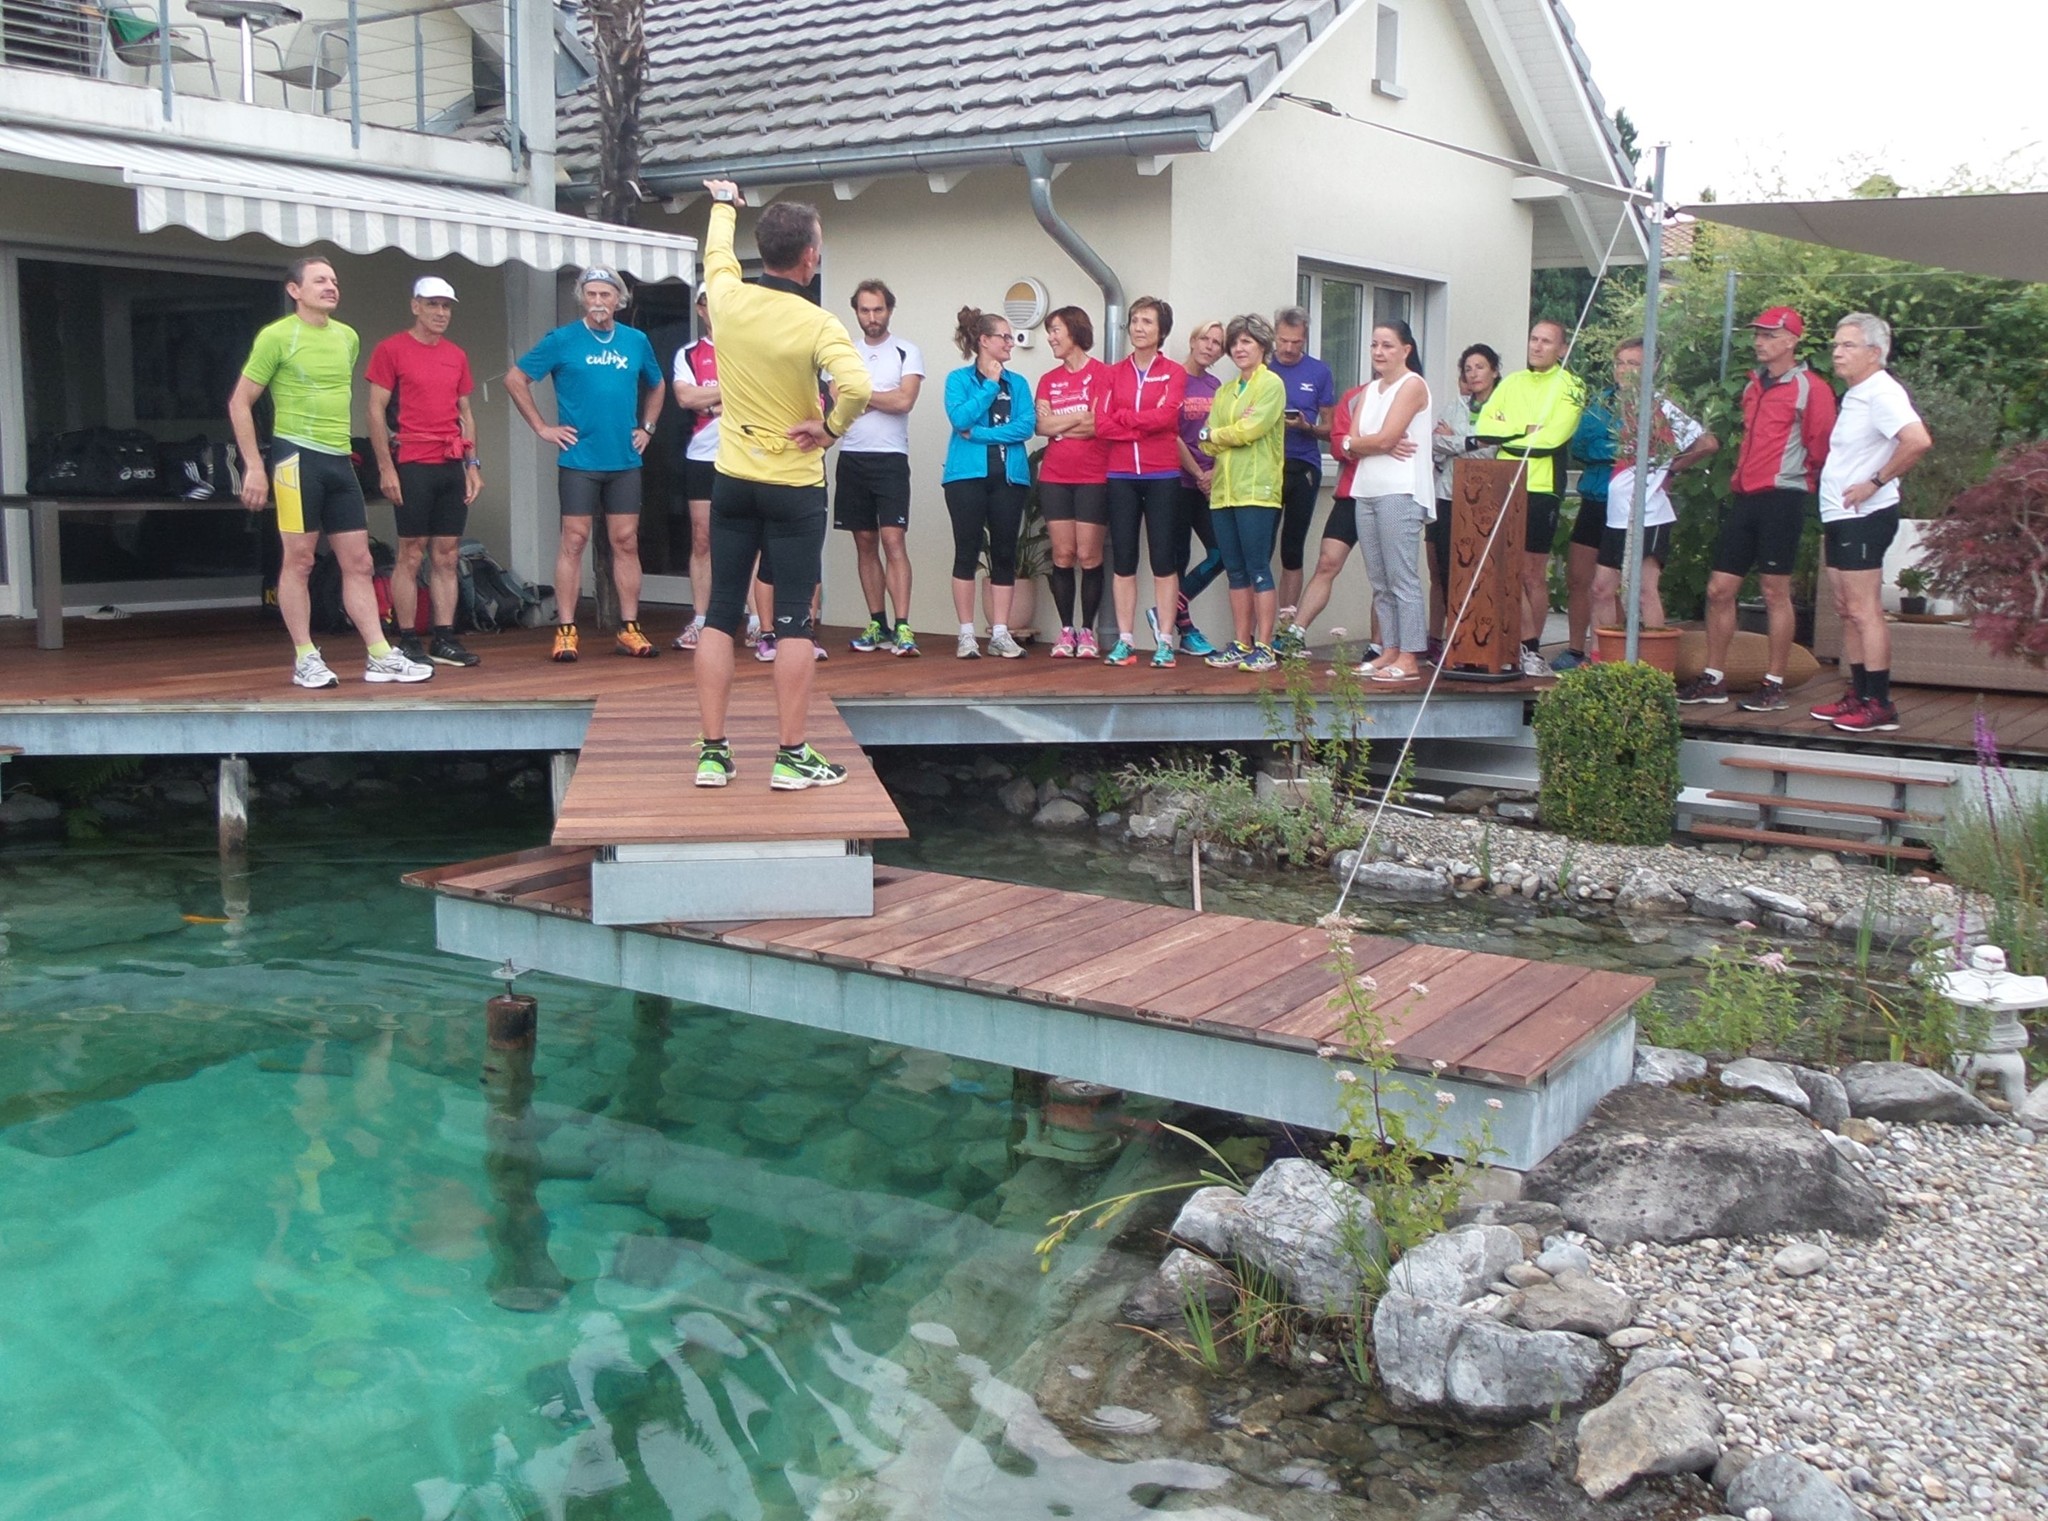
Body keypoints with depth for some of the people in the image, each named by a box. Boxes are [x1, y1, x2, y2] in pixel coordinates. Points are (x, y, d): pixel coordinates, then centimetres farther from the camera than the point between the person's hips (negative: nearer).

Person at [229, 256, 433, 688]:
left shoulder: (348, 337, 14)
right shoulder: (277, 336, -4)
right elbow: (240, 403, -4)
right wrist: (254, 466, -9)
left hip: (340, 460, 6)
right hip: (297, 457, -6)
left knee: (358, 562, 5)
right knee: (299, 559, -2)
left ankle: (381, 656, 8)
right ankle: (305, 660, 5)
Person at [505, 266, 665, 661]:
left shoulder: (636, 341, 9)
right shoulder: (562, 340, -1)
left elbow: (656, 386, 26)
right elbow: (515, 379, 2)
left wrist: (646, 427, 13)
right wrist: (543, 428, -2)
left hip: (625, 461, 3)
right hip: (579, 459, -3)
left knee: (626, 542, 4)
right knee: (573, 541, -3)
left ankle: (629, 629, 10)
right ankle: (565, 630, 0)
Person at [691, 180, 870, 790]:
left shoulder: (728, 297, -2)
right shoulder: (816, 323, -16)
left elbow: (717, 250, 22)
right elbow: (856, 387, -32)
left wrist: (723, 203, 42)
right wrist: (830, 427, -12)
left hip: (732, 482, 5)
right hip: (795, 488, -4)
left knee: (720, 614, 8)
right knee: (794, 622, 2)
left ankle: (713, 753, 10)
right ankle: (792, 757, 5)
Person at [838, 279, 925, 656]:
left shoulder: (907, 352, 2)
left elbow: (905, 400, -12)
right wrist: (882, 398, -6)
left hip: (890, 458, -4)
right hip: (852, 457, 4)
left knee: (893, 540, -12)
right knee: (865, 543, 7)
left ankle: (902, 628, -14)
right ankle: (877, 624, 14)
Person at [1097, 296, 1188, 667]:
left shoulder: (1174, 373, 5)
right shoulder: (1114, 373, 11)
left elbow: (1166, 416, -12)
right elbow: (1102, 425, -1)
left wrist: (1123, 417, -5)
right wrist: (1146, 424, -10)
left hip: (1162, 476, -2)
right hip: (1121, 476, 2)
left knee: (1162, 558, -2)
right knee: (1123, 559, 2)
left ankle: (1164, 641, 2)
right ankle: (1124, 640, 6)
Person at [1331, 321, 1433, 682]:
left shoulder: (1412, 385, -3)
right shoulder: (1369, 390, 19)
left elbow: (1385, 438, -13)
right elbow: (1348, 444, 7)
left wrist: (1357, 443, 2)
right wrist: (1380, 445, -9)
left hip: (1399, 492, -8)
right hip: (1364, 491, 8)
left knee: (1402, 579, -9)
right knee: (1380, 581, 8)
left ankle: (1409, 658, -8)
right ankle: (1391, 650, 12)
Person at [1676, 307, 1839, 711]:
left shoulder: (1811, 388, -7)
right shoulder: (1755, 384, 18)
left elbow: (1820, 445, -7)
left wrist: (1798, 476, 5)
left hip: (1782, 498, -7)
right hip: (1745, 496, 7)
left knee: (1775, 594, -2)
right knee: (1719, 589, 5)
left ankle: (1774, 686, 6)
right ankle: (1713, 679, 14)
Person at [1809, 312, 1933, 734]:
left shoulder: (1882, 393, -15)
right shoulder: (1854, 395, 16)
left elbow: (1918, 441, -31)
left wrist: (1875, 483, -21)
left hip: (1864, 518, -10)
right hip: (1841, 517, 10)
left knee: (1864, 611, -9)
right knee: (1847, 611, 12)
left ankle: (1880, 704, -7)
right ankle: (1858, 695, 19)